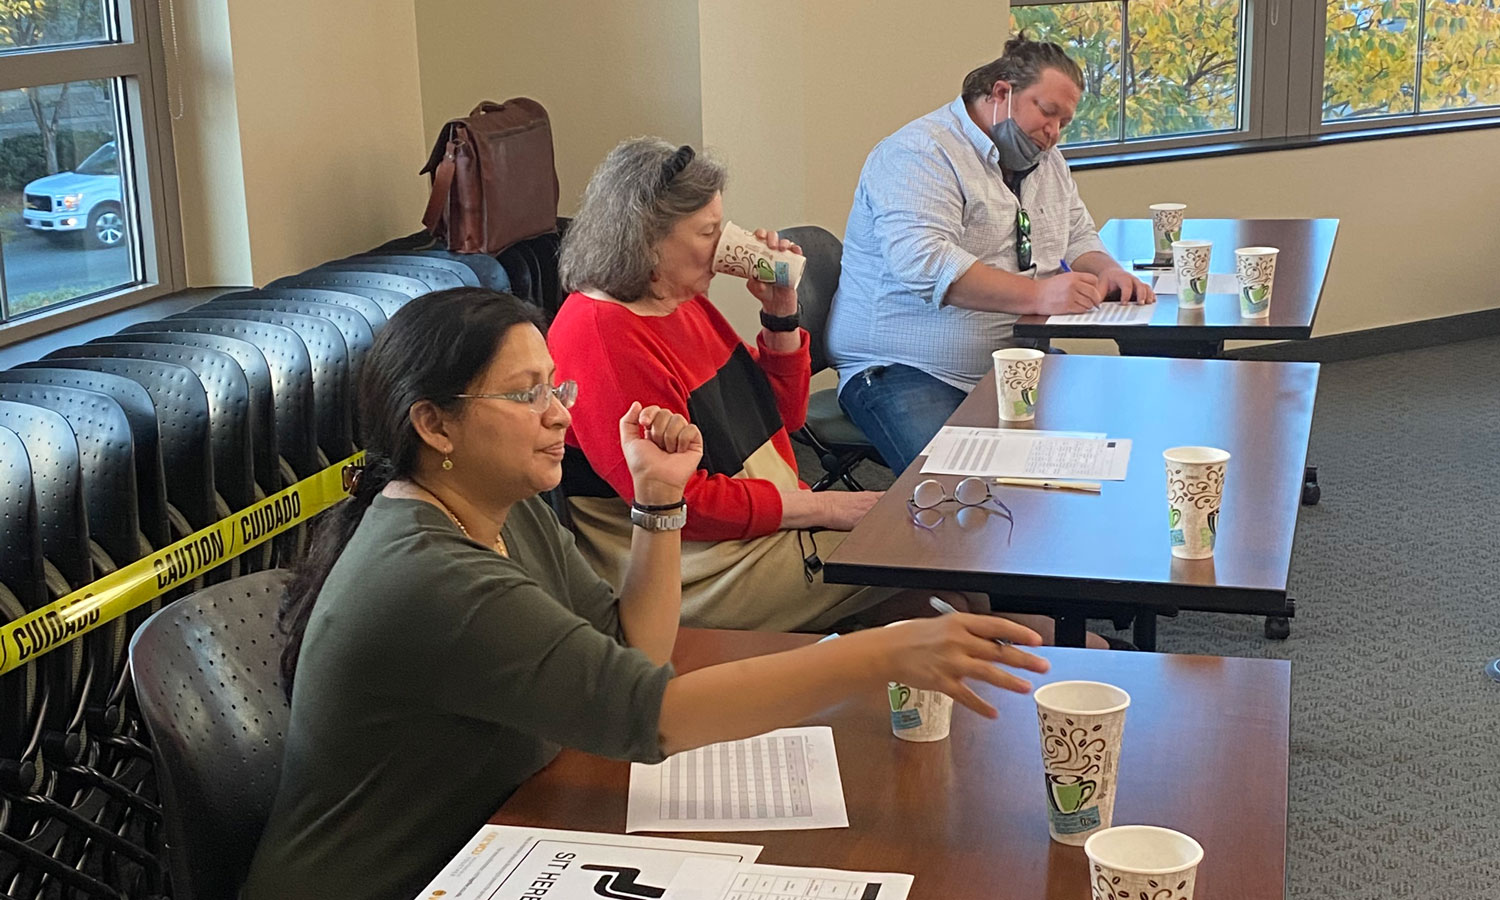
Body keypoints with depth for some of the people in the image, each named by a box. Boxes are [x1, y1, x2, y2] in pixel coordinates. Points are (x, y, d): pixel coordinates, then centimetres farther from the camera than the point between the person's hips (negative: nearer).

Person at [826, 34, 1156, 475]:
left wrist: (1108, 273, 1)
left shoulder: (1049, 163, 19)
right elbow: (923, 261, -25)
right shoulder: (920, 153, -11)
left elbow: (1078, 239, 27)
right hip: (908, 373, -8)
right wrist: (1038, 294, -29)